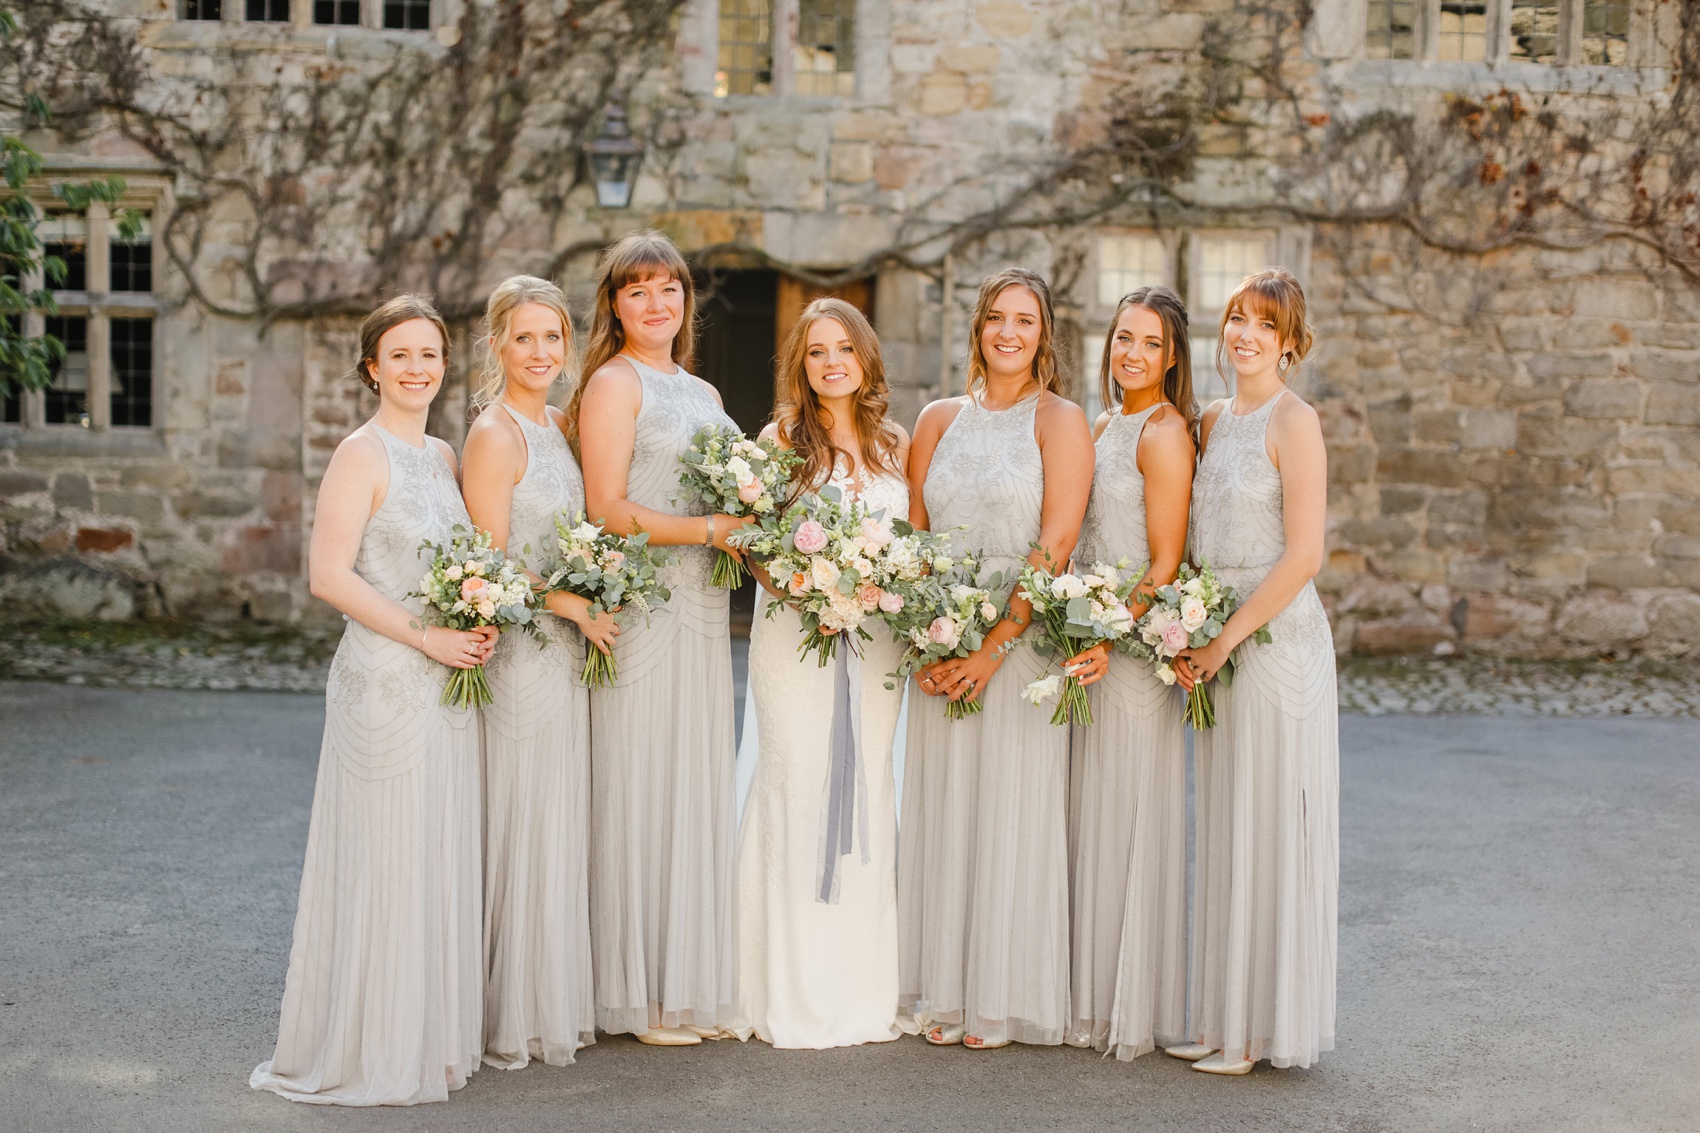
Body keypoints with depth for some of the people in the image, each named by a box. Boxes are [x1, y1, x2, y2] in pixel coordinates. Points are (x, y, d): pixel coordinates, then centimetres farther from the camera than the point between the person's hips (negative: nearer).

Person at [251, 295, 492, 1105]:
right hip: (385, 681, -8)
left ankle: (431, 1036, 25)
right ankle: (369, 1051, 11)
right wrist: (424, 636, -17)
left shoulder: (444, 456, 14)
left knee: (442, 860, 13)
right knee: (384, 861, -1)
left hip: (449, 681, 8)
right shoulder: (362, 454, -9)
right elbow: (328, 574, -16)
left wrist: (479, 627, 1)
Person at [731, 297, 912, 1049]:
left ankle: (865, 991, 15)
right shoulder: (781, 438, 2)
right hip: (794, 632, -3)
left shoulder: (894, 444, 12)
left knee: (868, 793, 6)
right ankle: (794, 1000, 4)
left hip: (874, 639, 3)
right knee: (796, 791, -5)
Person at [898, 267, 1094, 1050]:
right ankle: (944, 995, 16)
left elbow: (1056, 545, -10)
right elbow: (912, 536, 9)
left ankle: (1003, 1000, 10)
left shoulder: (1060, 420, -2)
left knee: (1012, 810, 0)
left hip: (1023, 635, -4)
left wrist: (996, 646, -16)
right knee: (941, 809, 6)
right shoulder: (939, 420, 11)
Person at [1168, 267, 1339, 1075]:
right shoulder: (1213, 421, 13)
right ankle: (1225, 1017, 20)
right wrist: (1190, 639, 5)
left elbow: (1303, 556, -16)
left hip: (1276, 639, -8)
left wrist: (1225, 640, -14)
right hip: (1218, 645, 8)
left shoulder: (1293, 422, -10)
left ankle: (1270, 1027, 10)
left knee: (1271, 827, -1)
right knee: (1224, 831, 11)